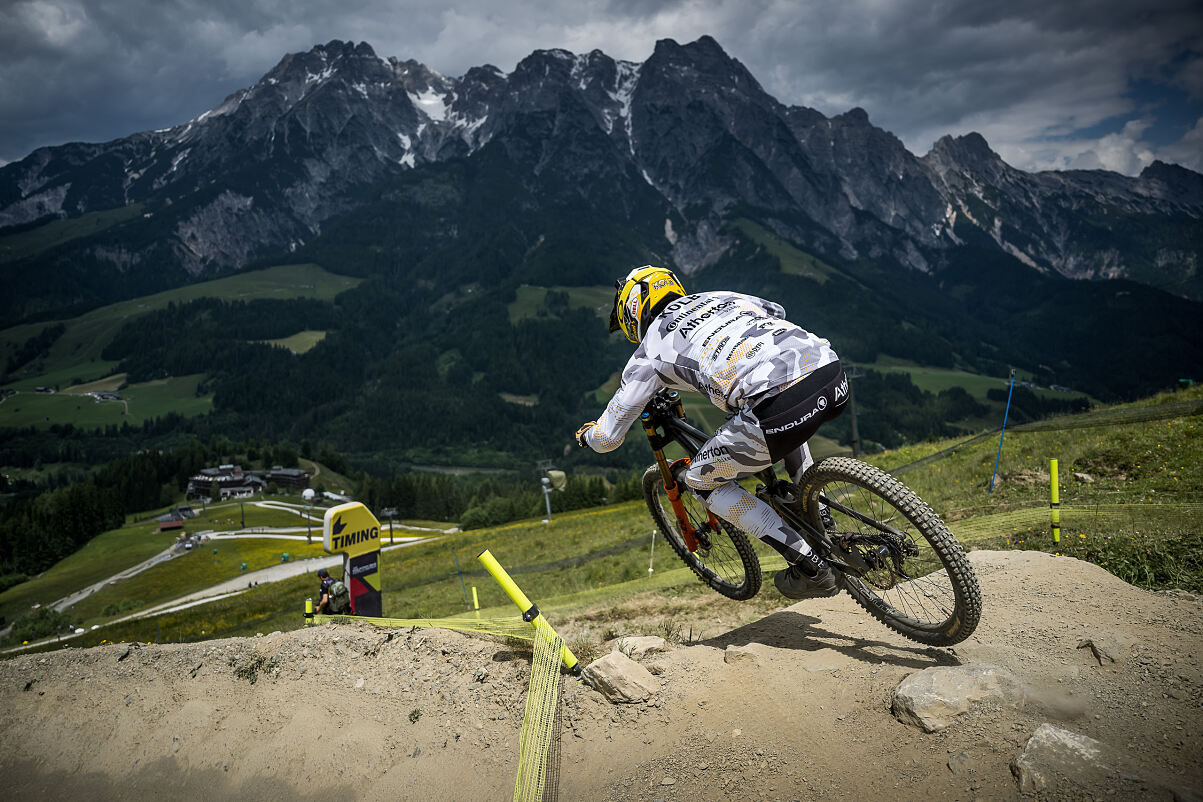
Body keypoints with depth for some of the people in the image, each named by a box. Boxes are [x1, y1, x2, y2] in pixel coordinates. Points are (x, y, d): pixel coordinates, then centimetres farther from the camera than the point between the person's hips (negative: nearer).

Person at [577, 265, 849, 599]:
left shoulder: (651, 348, 15)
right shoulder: (722, 296, 30)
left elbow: (608, 437, 19)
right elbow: (777, 312, 52)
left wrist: (588, 434, 44)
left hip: (782, 409, -7)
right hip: (834, 375, 7)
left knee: (701, 480, 18)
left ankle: (811, 567, 15)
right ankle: (821, 524, 36)